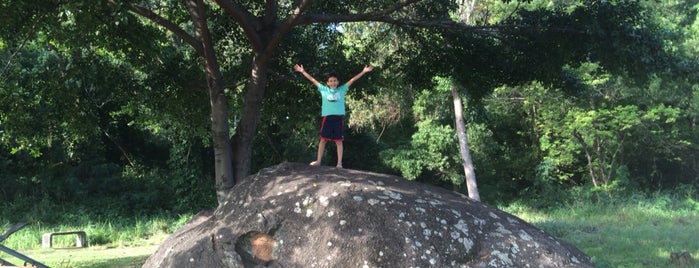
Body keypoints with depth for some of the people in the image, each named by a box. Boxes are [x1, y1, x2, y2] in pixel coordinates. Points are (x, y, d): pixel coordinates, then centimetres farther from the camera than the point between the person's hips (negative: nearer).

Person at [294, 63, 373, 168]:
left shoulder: (342, 89, 10)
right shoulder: (324, 90, 11)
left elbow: (352, 80, 8)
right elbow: (312, 80, 13)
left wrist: (364, 71, 6)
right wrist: (303, 71, 12)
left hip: (339, 117, -1)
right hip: (327, 117, 1)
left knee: (338, 140, 1)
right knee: (323, 139, 5)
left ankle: (339, 162, 3)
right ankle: (318, 161, 12)